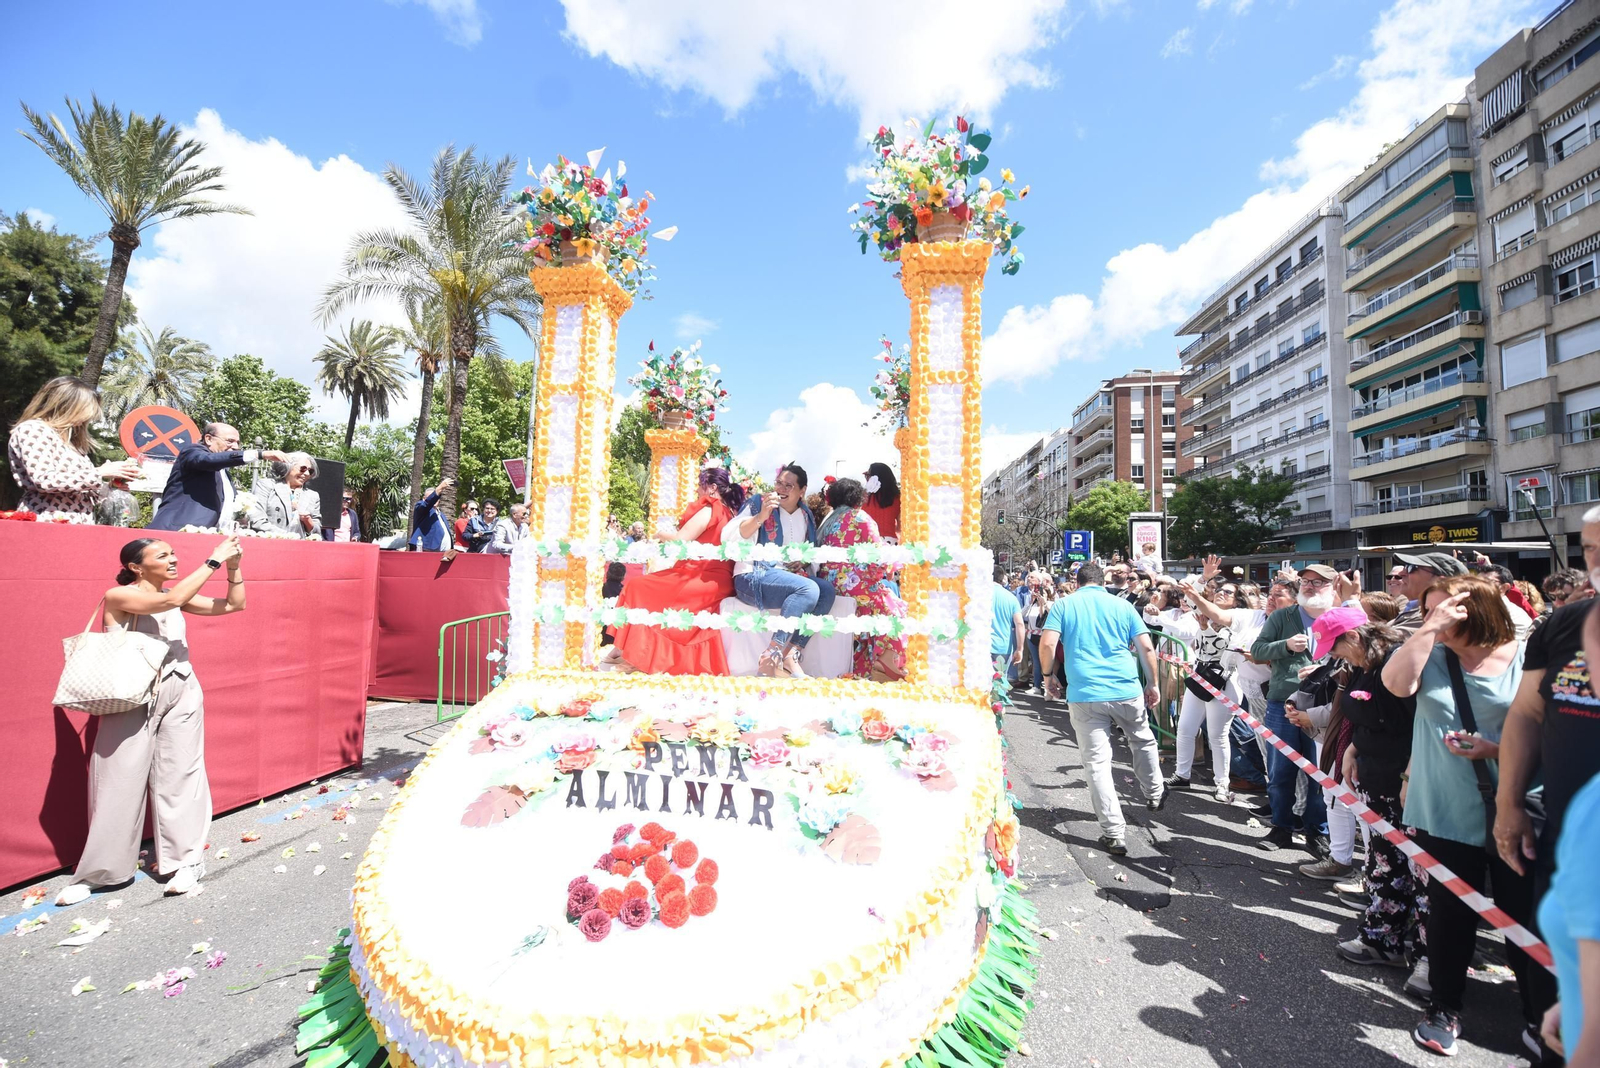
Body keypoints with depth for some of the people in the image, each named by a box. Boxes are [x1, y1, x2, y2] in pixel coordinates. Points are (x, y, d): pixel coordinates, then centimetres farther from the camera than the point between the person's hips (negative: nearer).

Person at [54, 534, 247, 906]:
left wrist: (233, 567, -6)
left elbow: (233, 604, 7)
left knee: (179, 776, 5)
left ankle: (186, 861, 11)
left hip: (181, 695, 4)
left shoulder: (177, 596, 6)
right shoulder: (117, 596, -9)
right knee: (119, 782, 3)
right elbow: (170, 601, -26)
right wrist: (213, 560, -25)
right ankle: (96, 871, 19)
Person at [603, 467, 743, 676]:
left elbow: (680, 540, -14)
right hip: (717, 581, 9)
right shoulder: (728, 513, 14)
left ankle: (639, 656, 6)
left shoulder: (709, 509, -9)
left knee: (639, 588, 2)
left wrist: (660, 533, 5)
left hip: (702, 579, -9)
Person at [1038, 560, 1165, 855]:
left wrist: (1049, 678, 5)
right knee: (1144, 742, 30)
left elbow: (1047, 644, -9)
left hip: (1084, 695, -2)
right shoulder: (1122, 605, 8)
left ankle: (1114, 834, 4)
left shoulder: (1063, 605, 3)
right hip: (1127, 691, 3)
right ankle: (1154, 795, 48)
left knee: (1097, 763, 3)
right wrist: (1152, 684, 14)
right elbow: (1147, 647, 4)